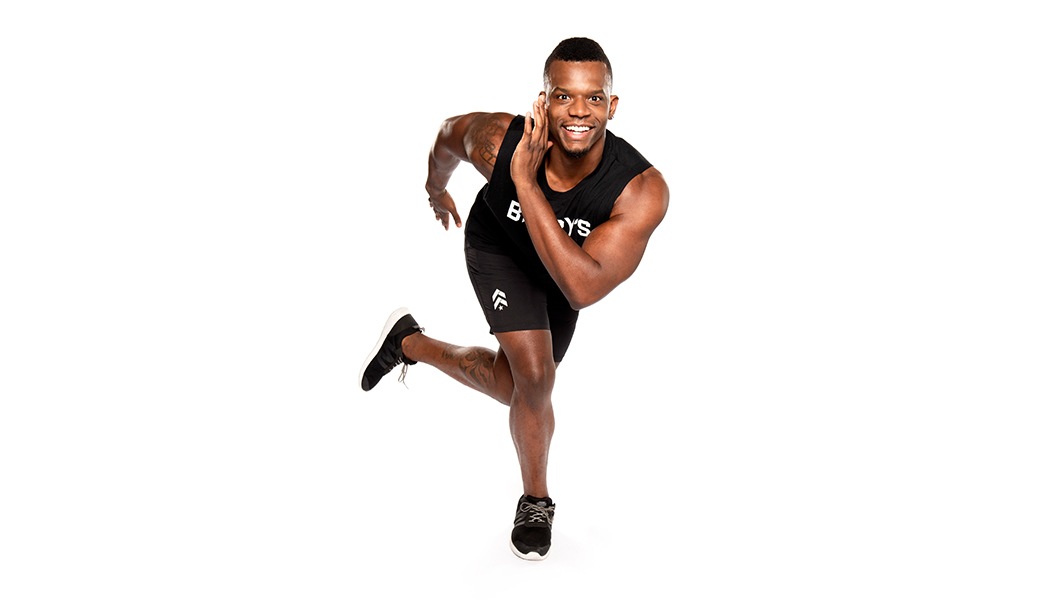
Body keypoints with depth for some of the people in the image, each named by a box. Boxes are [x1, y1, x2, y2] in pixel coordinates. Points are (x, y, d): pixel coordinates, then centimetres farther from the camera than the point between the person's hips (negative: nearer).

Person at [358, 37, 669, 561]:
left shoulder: (644, 190, -42)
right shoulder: (497, 140, -38)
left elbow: (583, 289, -51)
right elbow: (448, 134, -11)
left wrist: (526, 183, -55)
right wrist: (436, 190, 11)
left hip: (568, 263, 2)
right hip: (499, 247, -2)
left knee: (516, 387, 20)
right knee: (534, 378, -18)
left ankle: (412, 344, 52)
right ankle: (536, 500, 10)